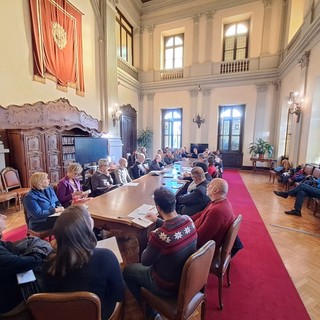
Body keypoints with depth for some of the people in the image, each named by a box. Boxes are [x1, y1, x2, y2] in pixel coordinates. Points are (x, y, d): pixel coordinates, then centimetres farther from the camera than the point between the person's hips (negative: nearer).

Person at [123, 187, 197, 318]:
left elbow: (145, 261, -17)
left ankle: (150, 309, 32)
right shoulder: (188, 220, -17)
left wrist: (151, 243, -3)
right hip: (187, 277, 6)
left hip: (168, 286, -6)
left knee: (127, 271, 16)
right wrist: (158, 221, 15)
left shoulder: (159, 235, -37)